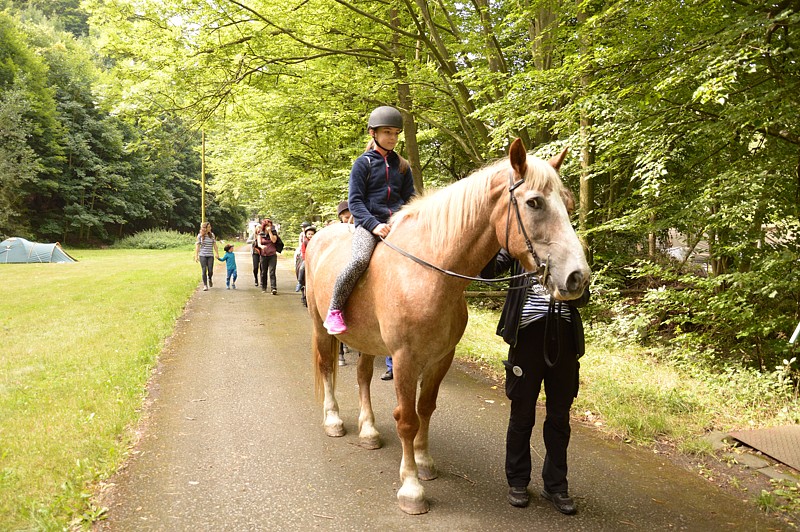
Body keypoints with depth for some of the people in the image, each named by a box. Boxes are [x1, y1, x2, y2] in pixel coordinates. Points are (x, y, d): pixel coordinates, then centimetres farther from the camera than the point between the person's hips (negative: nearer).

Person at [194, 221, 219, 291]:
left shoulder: (212, 235, 5)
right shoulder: (200, 236, -2)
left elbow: (214, 245, 9)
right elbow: (197, 246, 0)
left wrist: (217, 254, 5)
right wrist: (196, 256, -3)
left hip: (210, 255, 2)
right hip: (202, 255, -2)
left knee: (210, 270, -3)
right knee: (204, 270, -4)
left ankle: (210, 279, 30)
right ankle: (205, 285, 5)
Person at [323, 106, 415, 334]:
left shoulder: (402, 166, 17)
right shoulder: (363, 163, 4)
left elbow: (410, 199, 20)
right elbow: (355, 201, -2)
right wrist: (374, 225, -17)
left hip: (397, 225, 5)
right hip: (368, 223, -5)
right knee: (359, 260, -32)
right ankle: (334, 311, -19)